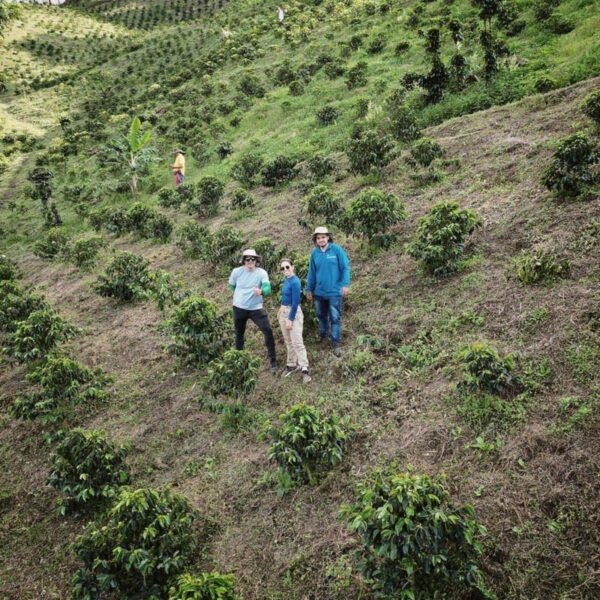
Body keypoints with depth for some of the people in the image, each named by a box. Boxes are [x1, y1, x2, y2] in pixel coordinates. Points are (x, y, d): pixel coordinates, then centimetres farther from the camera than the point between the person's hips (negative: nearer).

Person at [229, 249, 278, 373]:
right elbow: (231, 286, 12)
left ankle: (272, 360, -1)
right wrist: (241, 295, 9)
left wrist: (261, 291, -50)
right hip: (239, 308, 2)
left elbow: (268, 288, -29)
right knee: (239, 333, 16)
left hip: (256, 308, -2)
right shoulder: (236, 272, -7)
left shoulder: (261, 273, -13)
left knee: (268, 331, -12)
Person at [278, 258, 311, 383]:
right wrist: (281, 310, 18)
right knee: (288, 341, 15)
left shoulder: (295, 282, -19)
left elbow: (295, 302, -20)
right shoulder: (286, 280, 6)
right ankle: (291, 365, 25)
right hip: (284, 312, 8)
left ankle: (304, 369, -9)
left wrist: (290, 319, -19)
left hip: (294, 313, -8)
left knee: (297, 342, -11)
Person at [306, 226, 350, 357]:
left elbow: (345, 267, -10)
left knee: (335, 318, -1)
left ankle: (336, 344, 6)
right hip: (319, 292, 4)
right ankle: (323, 336, 37)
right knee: (321, 316, 18)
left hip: (334, 291, -4)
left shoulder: (337, 249, -10)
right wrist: (309, 289, 11)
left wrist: (346, 284, -18)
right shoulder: (314, 253, 1)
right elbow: (311, 272, 8)